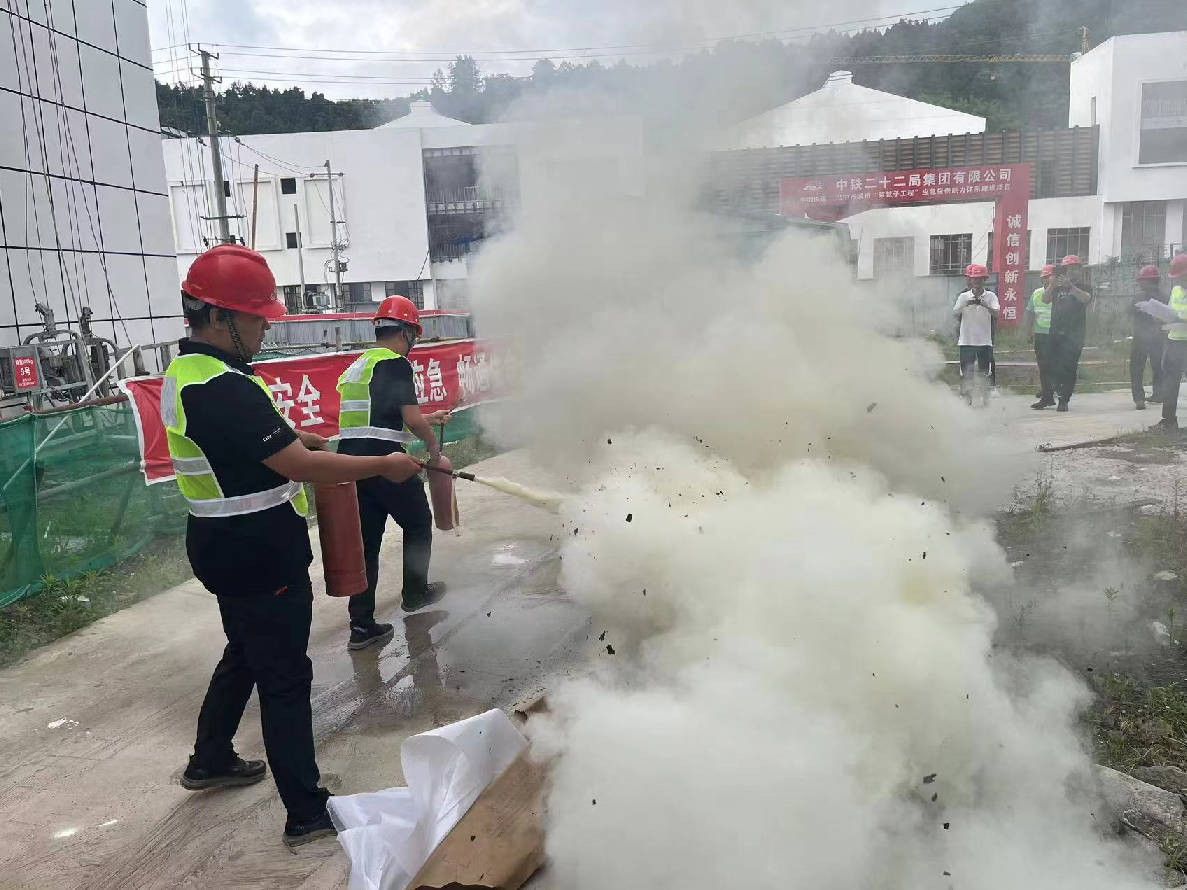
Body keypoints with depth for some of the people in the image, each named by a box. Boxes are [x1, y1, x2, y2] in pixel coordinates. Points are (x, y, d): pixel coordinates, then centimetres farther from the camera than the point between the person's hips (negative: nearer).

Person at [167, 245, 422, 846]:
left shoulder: (184, 372, 7)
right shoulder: (224, 389, -27)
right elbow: (301, 467, -27)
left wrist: (298, 438, 12)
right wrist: (384, 466, -18)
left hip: (224, 549, 10)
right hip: (261, 558, -10)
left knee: (244, 654, 26)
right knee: (285, 679, -1)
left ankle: (209, 761, 45)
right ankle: (306, 813, 10)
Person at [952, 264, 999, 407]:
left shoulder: (991, 296, 1)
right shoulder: (964, 296, 5)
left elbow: (996, 313, -12)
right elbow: (955, 313, -5)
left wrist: (985, 305, -30)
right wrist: (965, 304, -22)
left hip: (984, 341, 0)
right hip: (967, 340, 1)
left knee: (983, 372, 4)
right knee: (966, 373, 1)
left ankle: (983, 398, 12)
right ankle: (966, 398, 7)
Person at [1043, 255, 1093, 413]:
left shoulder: (1083, 288, 8)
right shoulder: (1057, 287, 15)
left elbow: (1085, 298, -14)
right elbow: (1045, 299, 0)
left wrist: (1070, 285, -25)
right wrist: (1051, 285, -18)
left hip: (1074, 335, -3)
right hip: (1055, 333, 3)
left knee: (1069, 368, -8)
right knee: (1053, 367, 2)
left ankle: (1064, 401, -5)